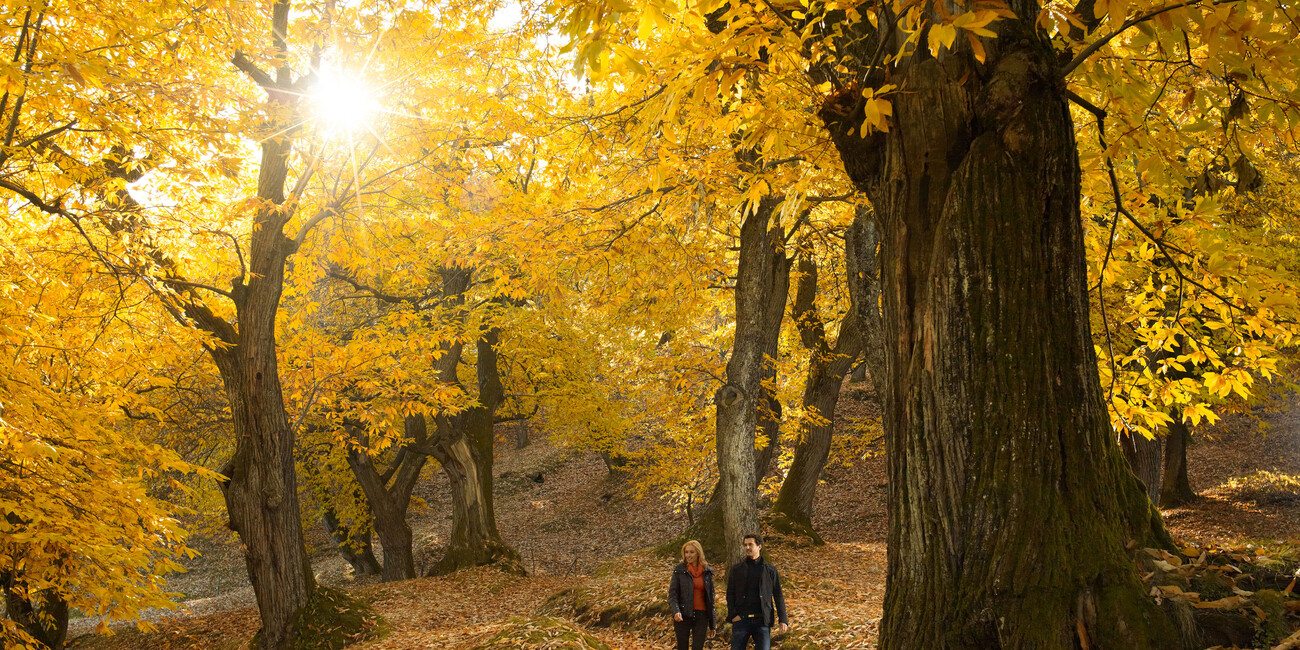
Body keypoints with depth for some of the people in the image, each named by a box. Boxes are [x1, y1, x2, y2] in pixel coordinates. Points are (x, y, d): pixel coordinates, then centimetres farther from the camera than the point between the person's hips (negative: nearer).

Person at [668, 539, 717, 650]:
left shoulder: (707, 571, 6)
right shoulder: (679, 570, -1)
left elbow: (710, 597, 11)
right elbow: (672, 594, -5)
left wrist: (712, 624, 11)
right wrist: (676, 611, -24)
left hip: (701, 616, 1)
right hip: (683, 615, -1)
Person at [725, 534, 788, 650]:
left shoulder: (770, 570, 9)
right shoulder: (736, 570, 10)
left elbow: (778, 596, 8)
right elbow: (730, 594, 8)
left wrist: (783, 620, 0)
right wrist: (733, 615, -6)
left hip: (762, 620, -1)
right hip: (741, 619, 1)